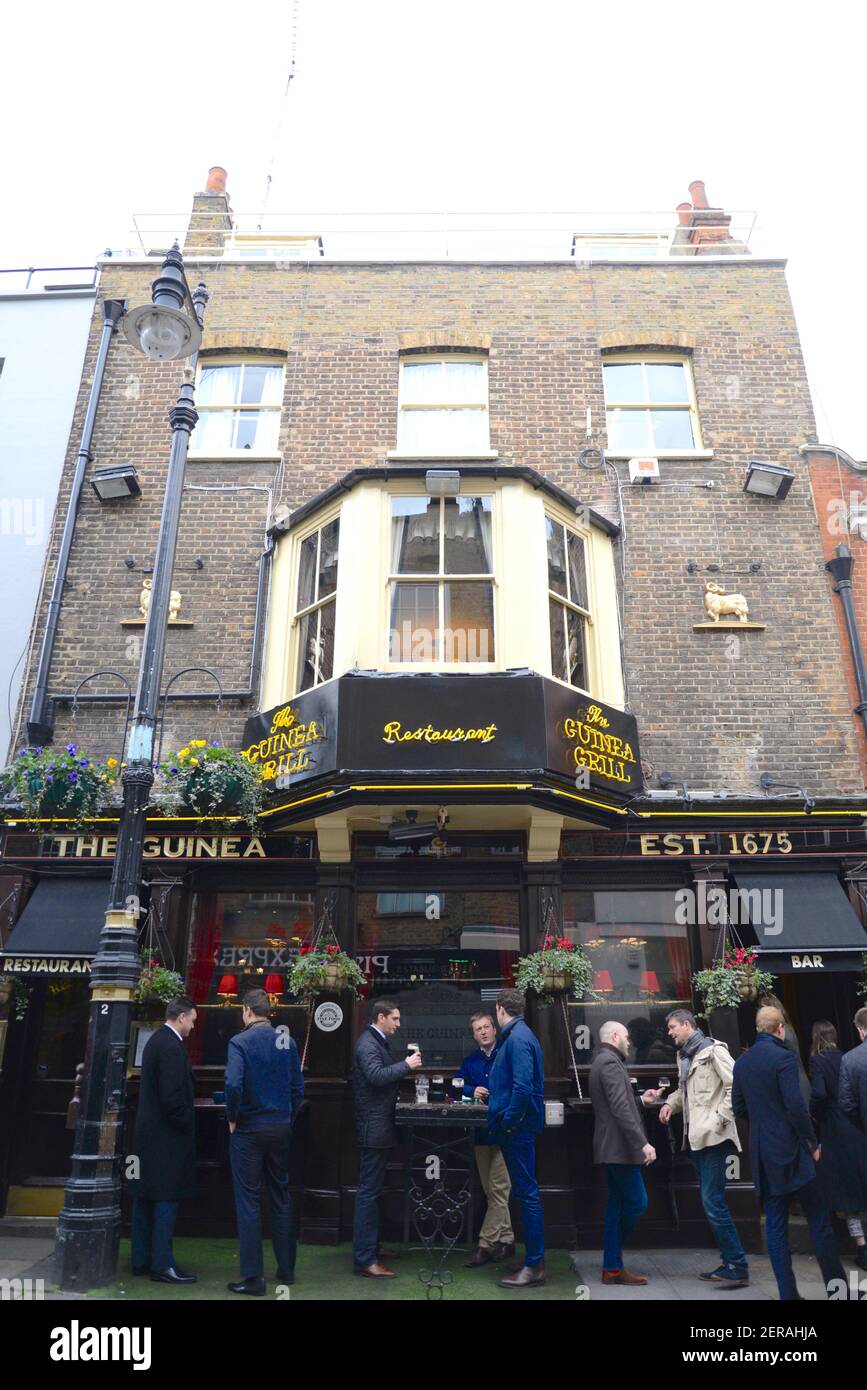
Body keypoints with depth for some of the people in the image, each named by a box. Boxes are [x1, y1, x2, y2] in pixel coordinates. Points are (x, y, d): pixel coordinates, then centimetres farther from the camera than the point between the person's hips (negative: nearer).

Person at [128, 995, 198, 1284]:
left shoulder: (155, 1041, 11)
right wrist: (186, 1125, -10)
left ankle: (141, 1260, 24)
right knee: (167, 1199, -2)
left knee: (145, 1198, 15)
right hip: (166, 1136, -10)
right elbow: (172, 1097, -23)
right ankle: (162, 1265, 4)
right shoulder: (172, 1046, -20)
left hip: (147, 1133, 10)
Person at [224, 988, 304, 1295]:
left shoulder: (240, 1041, -12)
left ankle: (253, 1278, 10)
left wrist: (232, 1118, -8)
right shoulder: (287, 1040, 1)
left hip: (249, 1129, -4)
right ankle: (286, 1270, 25)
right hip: (282, 1128, 5)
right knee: (281, 1198, 15)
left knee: (249, 1201, 5)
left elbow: (233, 1084, -23)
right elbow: (298, 1085, 3)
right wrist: (288, 1117, 12)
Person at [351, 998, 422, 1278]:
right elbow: (376, 1076, -30)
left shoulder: (376, 1042, 15)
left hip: (379, 1126, 11)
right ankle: (365, 1259, 1)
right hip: (374, 1127, -11)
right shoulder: (367, 1043, -17)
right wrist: (406, 1065, -24)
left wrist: (405, 1066, 5)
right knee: (369, 1191, -5)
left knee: (372, 1189, 18)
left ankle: (370, 1248, 29)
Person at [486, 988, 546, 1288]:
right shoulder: (515, 1036, 13)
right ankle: (533, 1259, 27)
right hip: (513, 1127, 10)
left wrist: (508, 1123, -19)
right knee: (524, 1192, 16)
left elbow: (523, 1087, -26)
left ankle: (534, 1266, 6)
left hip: (517, 1128, -10)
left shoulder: (518, 1038, -18)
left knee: (527, 1193, -2)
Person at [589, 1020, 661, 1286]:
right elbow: (620, 1109, -24)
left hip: (611, 1148, 11)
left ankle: (612, 1268, 15)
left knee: (617, 1205, 12)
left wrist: (642, 1100, 16)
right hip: (619, 1147, -11)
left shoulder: (602, 1061, 17)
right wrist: (642, 1143, -24)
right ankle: (613, 1265, 9)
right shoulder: (611, 1062, -16)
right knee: (637, 1203, -4)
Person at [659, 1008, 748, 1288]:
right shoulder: (683, 1056, 16)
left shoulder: (713, 1050, -10)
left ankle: (738, 1267, -2)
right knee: (711, 1202, 12)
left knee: (713, 1202, -10)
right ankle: (730, 1264, 21)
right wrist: (671, 1103, 8)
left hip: (713, 1137, -9)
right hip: (696, 1137, 9)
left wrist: (720, 1119, -18)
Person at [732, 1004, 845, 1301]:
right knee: (819, 1221, 7)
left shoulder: (742, 1062, 7)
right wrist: (813, 1143, -6)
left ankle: (788, 1293, 12)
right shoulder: (783, 1057, -13)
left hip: (762, 1154, 6)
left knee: (775, 1225, 9)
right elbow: (796, 1106, -18)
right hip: (790, 1151, -6)